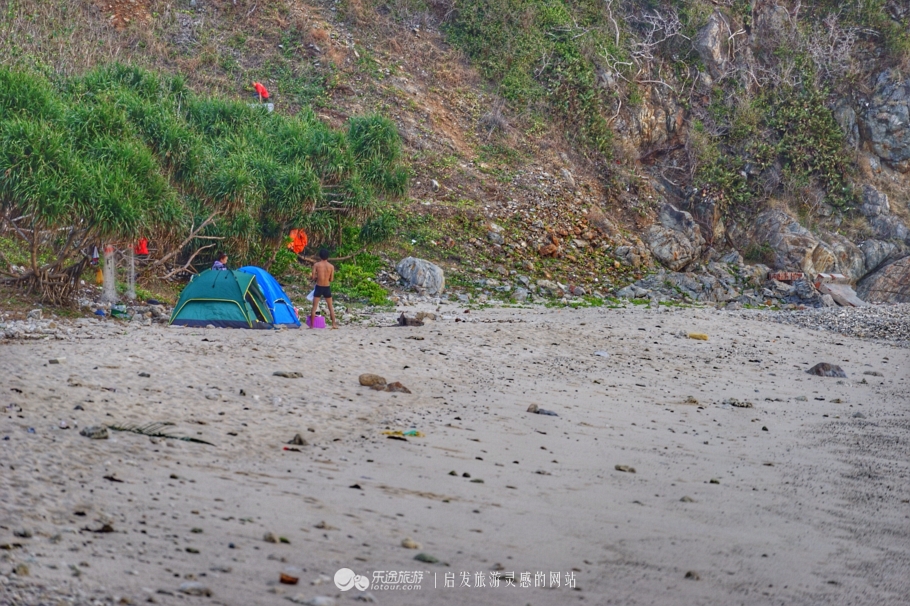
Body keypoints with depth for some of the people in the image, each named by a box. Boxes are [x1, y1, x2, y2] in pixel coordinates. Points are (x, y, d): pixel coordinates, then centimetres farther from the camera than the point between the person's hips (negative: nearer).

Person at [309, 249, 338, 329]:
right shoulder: (331, 266, -2)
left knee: (314, 307, 5)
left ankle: (311, 325, 4)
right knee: (330, 307, 14)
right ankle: (334, 324, 12)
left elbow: (313, 277, -6)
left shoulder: (316, 265, -6)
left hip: (318, 287, -1)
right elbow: (331, 279, 1)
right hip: (327, 288, 1)